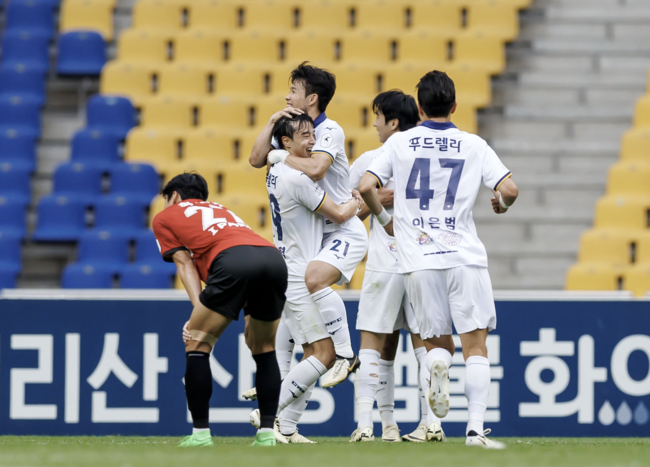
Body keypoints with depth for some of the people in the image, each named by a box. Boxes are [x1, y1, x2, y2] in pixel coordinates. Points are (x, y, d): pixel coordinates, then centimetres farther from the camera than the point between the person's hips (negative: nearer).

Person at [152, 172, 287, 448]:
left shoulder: (164, 217, 27)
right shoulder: (221, 210, 42)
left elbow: (185, 264, 16)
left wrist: (199, 309, 5)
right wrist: (251, 317, 27)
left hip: (234, 261, -5)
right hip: (274, 257, 5)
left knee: (197, 344, 10)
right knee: (264, 349, 22)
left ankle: (200, 432, 7)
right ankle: (267, 433, 15)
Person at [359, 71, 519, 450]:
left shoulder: (400, 143, 6)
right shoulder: (474, 145, 4)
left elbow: (366, 186, -1)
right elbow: (510, 189, -3)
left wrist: (384, 218, 18)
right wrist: (501, 205, 20)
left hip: (418, 259, 1)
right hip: (465, 257, -1)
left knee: (437, 343, 13)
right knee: (475, 347, 2)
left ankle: (438, 365, -23)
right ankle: (476, 428, -11)